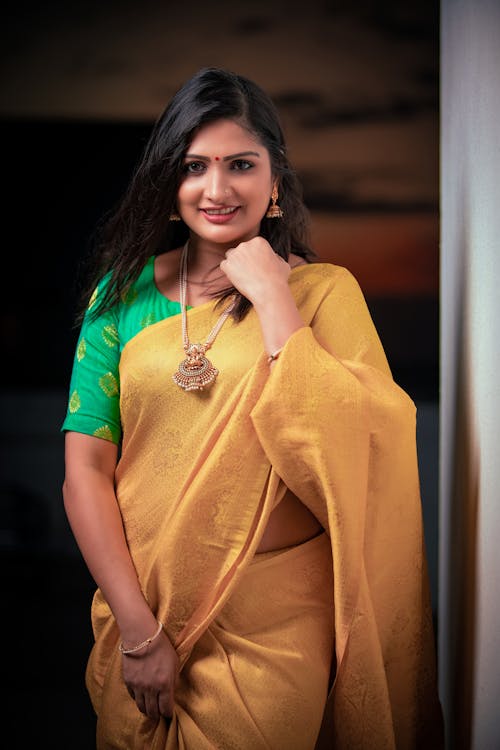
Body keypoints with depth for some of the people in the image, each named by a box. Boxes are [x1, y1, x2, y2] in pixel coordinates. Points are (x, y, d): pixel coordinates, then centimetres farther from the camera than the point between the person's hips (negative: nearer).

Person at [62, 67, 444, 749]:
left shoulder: (324, 290, -5)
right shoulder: (126, 288, 0)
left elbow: (348, 449, -19)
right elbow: (86, 466, -4)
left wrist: (271, 295, -19)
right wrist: (137, 628, -10)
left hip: (274, 623, -2)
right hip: (142, 606, 2)